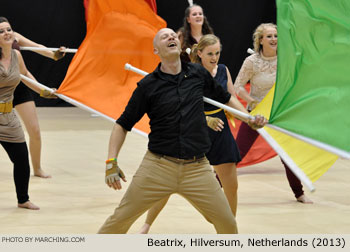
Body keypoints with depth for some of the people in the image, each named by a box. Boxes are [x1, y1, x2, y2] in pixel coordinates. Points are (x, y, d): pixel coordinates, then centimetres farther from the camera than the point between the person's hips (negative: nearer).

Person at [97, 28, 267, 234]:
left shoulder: (198, 74, 6)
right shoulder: (148, 85, -2)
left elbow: (225, 97, 24)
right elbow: (123, 124, 3)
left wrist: (250, 119, 13)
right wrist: (111, 162, -7)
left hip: (197, 168, 2)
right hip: (158, 167, -2)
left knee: (228, 224, 0)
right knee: (120, 220, -2)